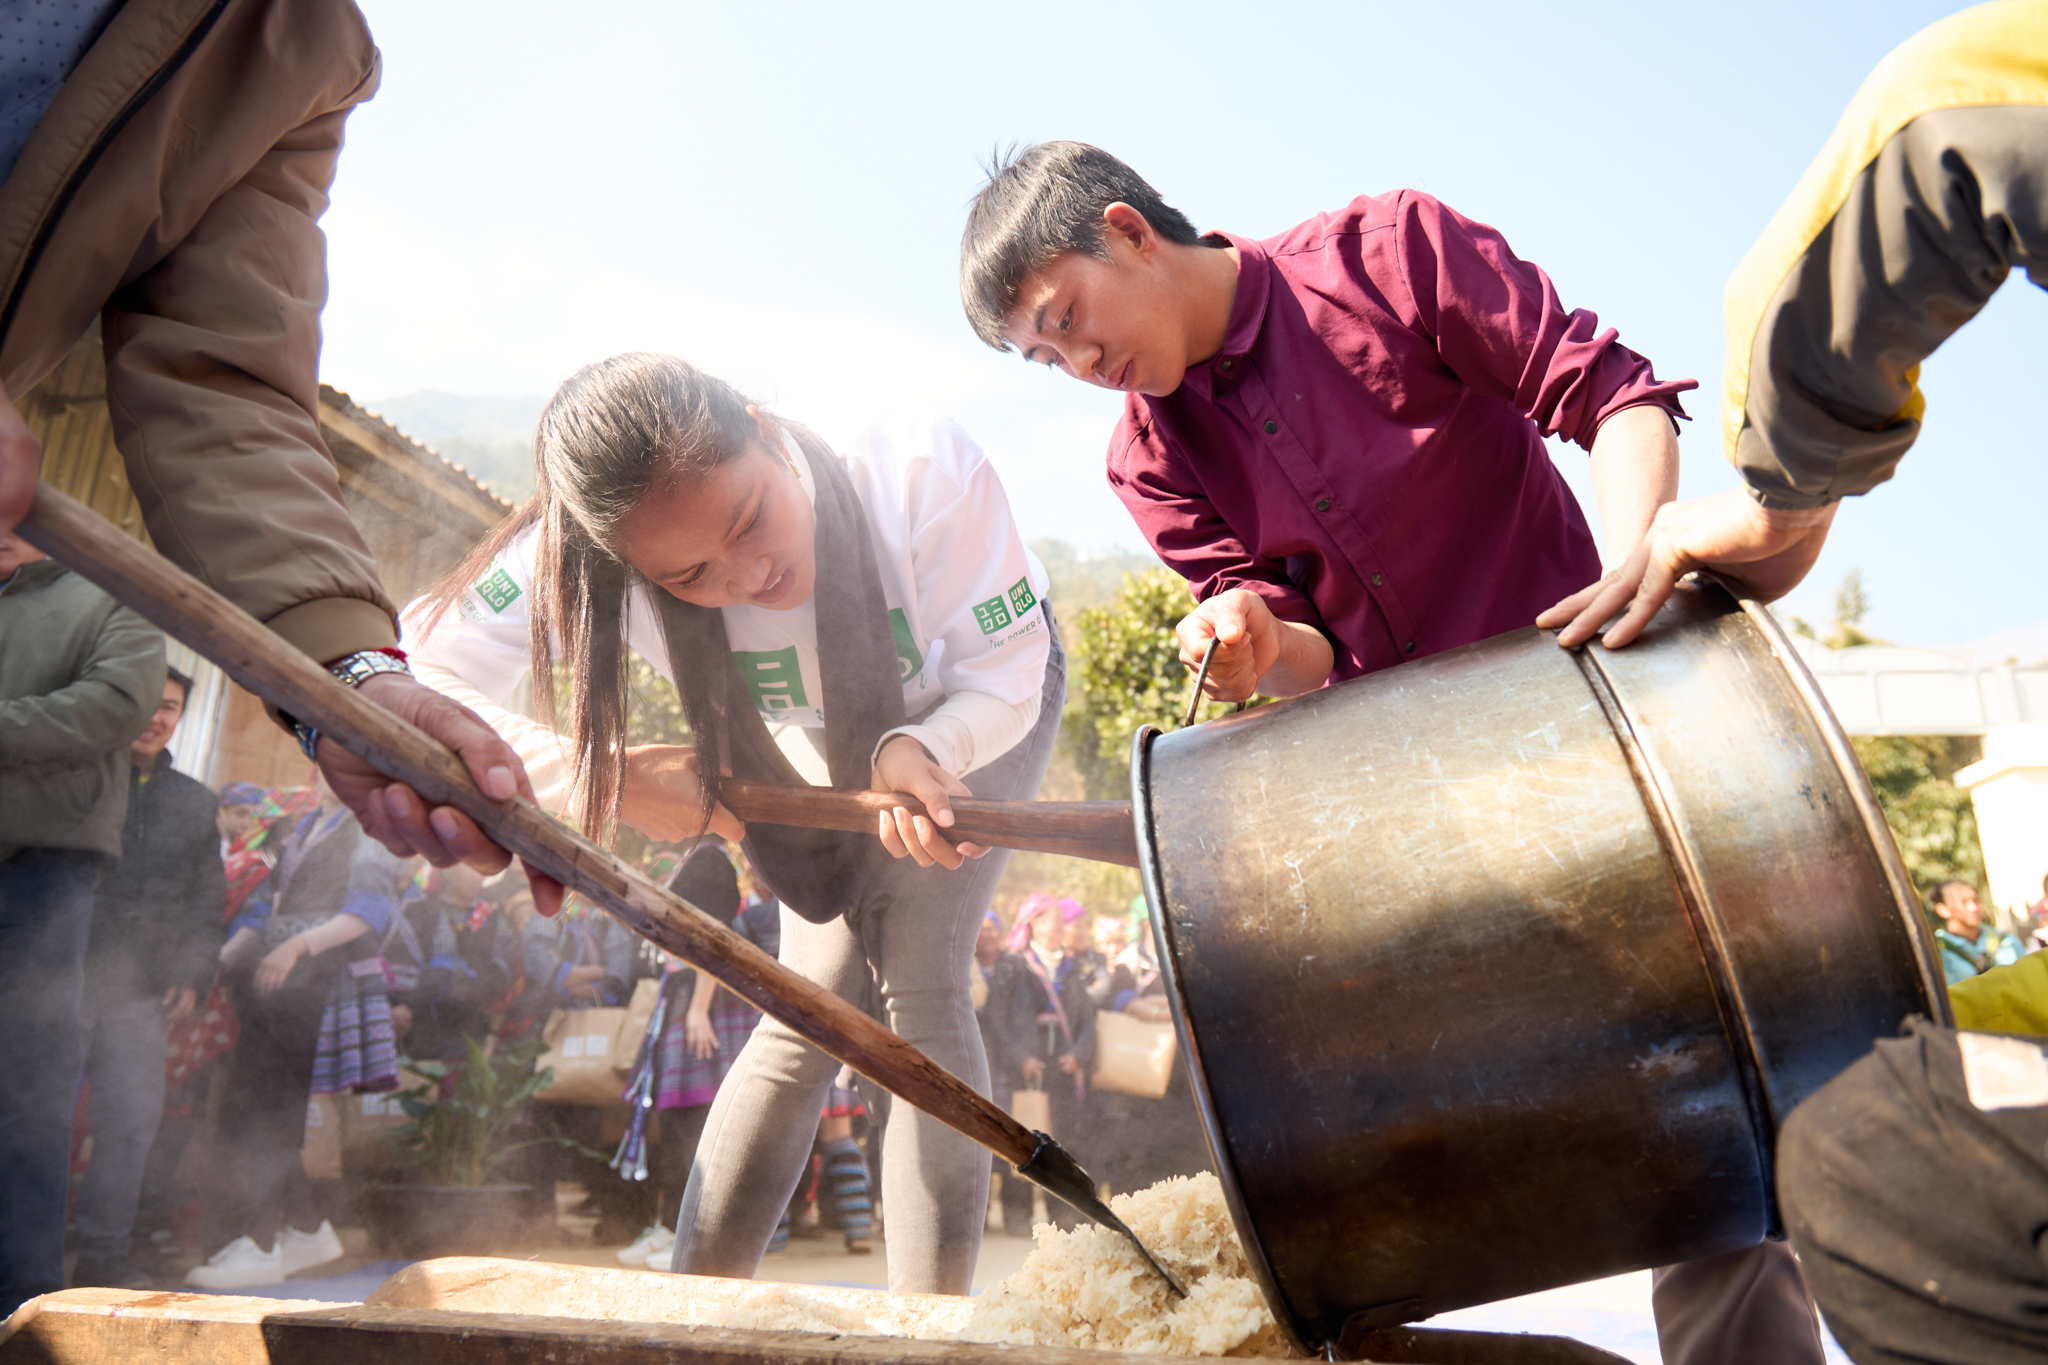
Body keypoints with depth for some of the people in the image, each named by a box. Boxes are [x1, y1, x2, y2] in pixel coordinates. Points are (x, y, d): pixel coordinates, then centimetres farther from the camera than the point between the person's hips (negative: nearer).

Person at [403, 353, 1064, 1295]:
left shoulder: (923, 473, -40)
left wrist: (918, 749, -49)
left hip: (978, 710, -2)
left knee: (919, 985, -16)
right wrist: (607, 777, -38)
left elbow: (1003, 678, -28)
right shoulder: (594, 554, -33)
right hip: (824, 743, 2)